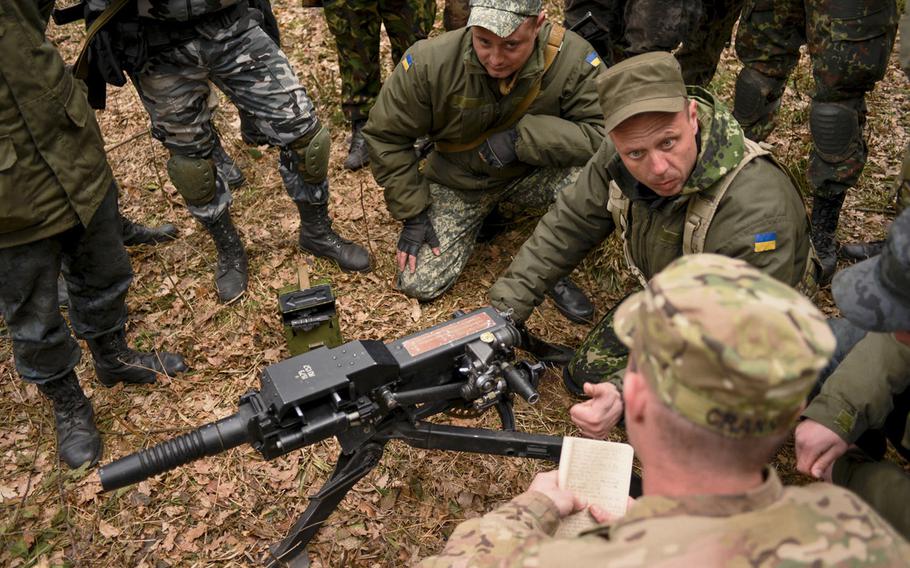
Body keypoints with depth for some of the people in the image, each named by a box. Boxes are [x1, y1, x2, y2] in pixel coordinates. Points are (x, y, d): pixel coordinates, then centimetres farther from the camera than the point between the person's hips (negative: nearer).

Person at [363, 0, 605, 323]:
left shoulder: (573, 58, -26)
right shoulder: (430, 62, -24)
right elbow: (386, 136, -12)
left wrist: (522, 137, -36)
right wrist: (413, 213, -11)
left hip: (531, 172, -1)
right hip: (458, 180, 1)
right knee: (418, 285, -7)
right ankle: (481, 217, 22)